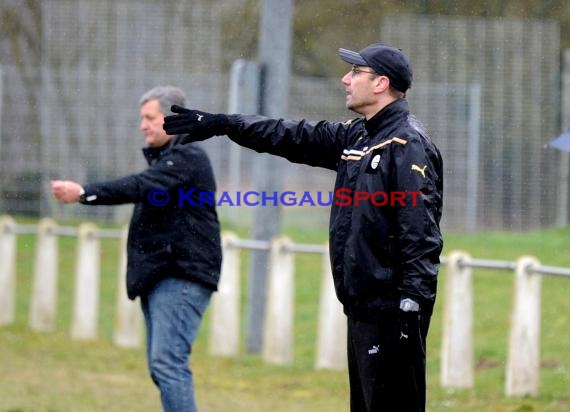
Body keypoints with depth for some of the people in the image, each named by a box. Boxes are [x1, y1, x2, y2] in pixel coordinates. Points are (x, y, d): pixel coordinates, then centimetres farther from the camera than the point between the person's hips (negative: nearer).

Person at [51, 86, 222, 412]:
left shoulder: (188, 159, -11)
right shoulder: (163, 158, 22)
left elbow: (142, 187, -26)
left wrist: (84, 193, -34)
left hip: (182, 278, -11)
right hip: (160, 278, 11)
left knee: (167, 361, -19)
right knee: (161, 365, 11)